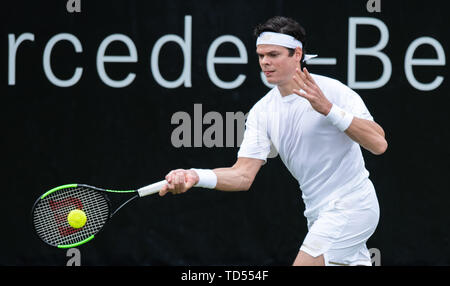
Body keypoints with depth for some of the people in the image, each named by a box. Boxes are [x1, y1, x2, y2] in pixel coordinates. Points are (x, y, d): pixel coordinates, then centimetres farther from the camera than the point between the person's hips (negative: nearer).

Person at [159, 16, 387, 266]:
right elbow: (244, 174, -5)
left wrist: (328, 109, -29)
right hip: (319, 215, 7)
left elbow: (378, 144, -22)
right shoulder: (262, 112, 2)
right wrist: (195, 177, -23)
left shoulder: (334, 91, -14)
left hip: (351, 206, -7)